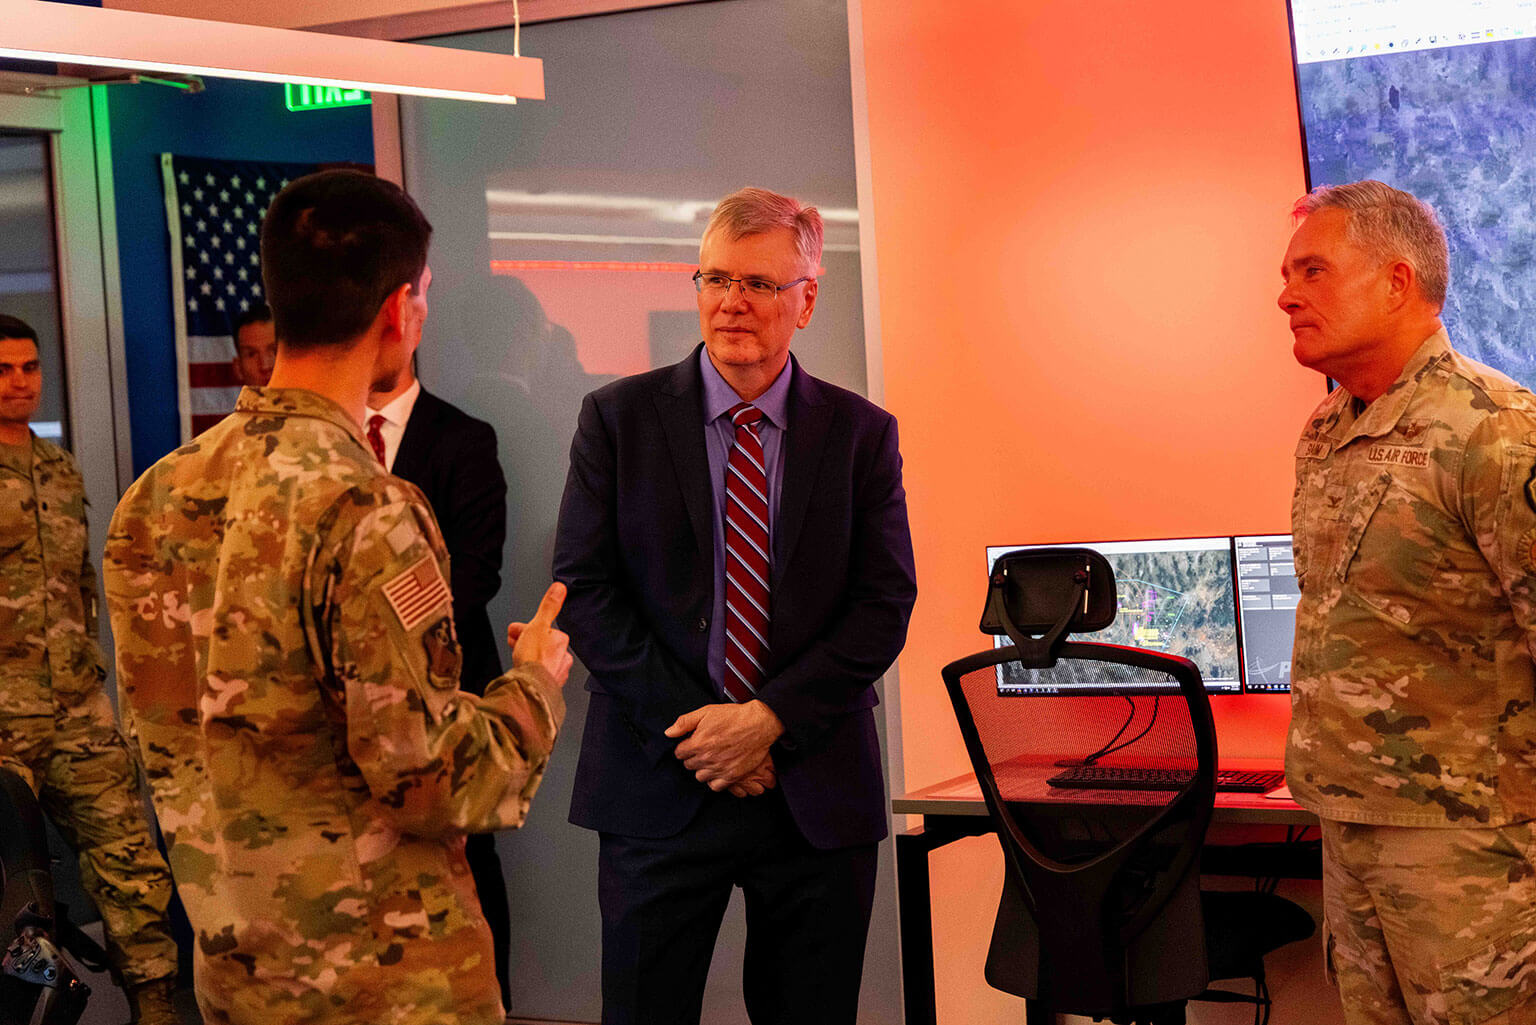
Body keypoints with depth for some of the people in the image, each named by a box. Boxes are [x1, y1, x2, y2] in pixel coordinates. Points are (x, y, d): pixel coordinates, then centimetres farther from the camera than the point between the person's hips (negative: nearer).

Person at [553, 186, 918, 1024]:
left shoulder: (862, 433, 4)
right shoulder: (619, 418, 2)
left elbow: (885, 604, -1)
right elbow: (584, 591, -3)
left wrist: (769, 719, -12)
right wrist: (693, 729, -11)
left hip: (818, 792, 1)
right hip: (659, 786, -1)